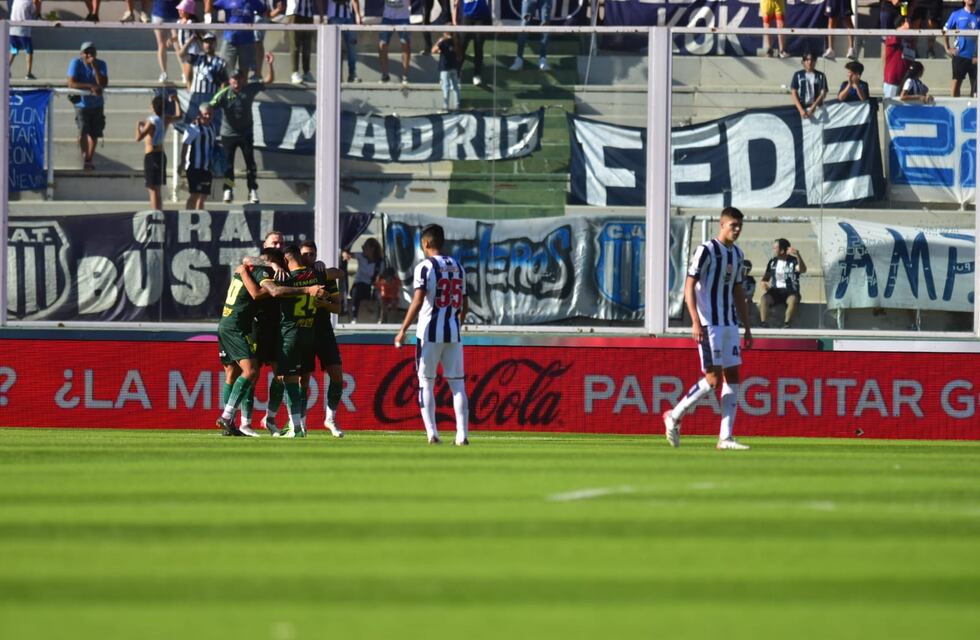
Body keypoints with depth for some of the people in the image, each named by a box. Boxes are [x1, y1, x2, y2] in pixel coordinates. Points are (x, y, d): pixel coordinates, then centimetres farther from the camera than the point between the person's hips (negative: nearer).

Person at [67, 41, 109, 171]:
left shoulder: (101, 64, -7)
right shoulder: (76, 63, -13)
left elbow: (103, 84, -20)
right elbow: (71, 83, -21)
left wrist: (95, 67, -27)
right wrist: (90, 86, -29)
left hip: (97, 104, 3)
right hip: (82, 103, -3)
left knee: (94, 133, 7)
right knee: (83, 131, -15)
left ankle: (89, 160, 24)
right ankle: (84, 156, 9)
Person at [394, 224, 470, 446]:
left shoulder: (425, 267, -7)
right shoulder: (457, 267, 11)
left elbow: (418, 302, -15)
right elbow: (463, 304, 15)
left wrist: (403, 330, -12)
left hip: (430, 332, -4)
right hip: (453, 332, 4)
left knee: (426, 383, 4)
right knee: (457, 384, 5)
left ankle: (432, 433, -4)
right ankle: (462, 434, -3)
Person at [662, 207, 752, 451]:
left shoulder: (737, 254, 14)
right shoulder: (706, 250, -9)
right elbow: (689, 287, -13)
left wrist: (747, 328, 18)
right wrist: (696, 321, -22)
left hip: (730, 323, 8)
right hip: (709, 324, -8)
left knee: (732, 376, 2)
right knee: (713, 378, -12)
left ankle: (726, 436, 3)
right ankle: (674, 416, 4)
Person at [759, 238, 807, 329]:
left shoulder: (793, 261, -3)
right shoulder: (773, 261, 12)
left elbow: (803, 270, -24)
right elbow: (765, 278, 21)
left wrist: (798, 256, -39)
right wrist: (764, 288, -1)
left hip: (790, 291, -3)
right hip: (775, 291, 3)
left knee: (793, 300, -38)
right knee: (764, 299, -29)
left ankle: (786, 324, -39)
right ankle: (763, 324, -35)